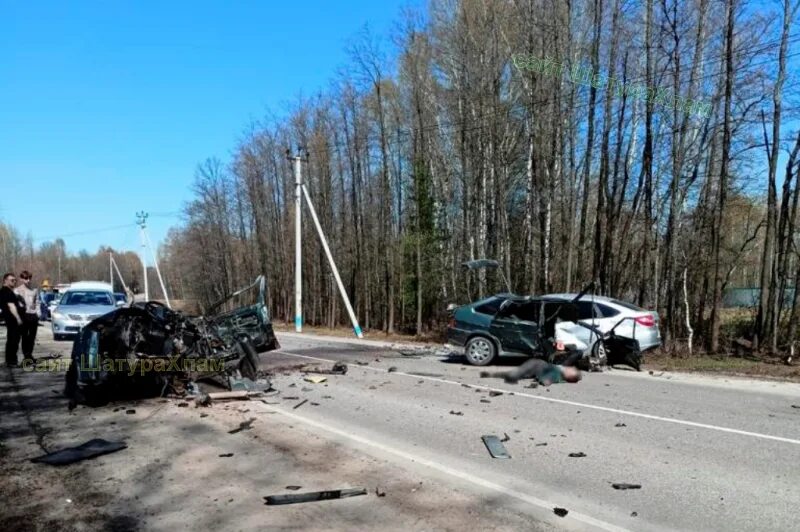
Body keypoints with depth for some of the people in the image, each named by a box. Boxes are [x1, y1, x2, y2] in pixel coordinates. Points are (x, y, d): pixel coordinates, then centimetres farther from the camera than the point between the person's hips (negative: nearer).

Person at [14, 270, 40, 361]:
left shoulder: (35, 290, 11)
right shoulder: (17, 290, 0)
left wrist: (38, 313, 2)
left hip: (33, 315, 3)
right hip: (24, 315, -3)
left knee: (32, 337, 9)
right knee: (25, 336, 1)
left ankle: (30, 354, 20)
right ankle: (25, 355, 7)